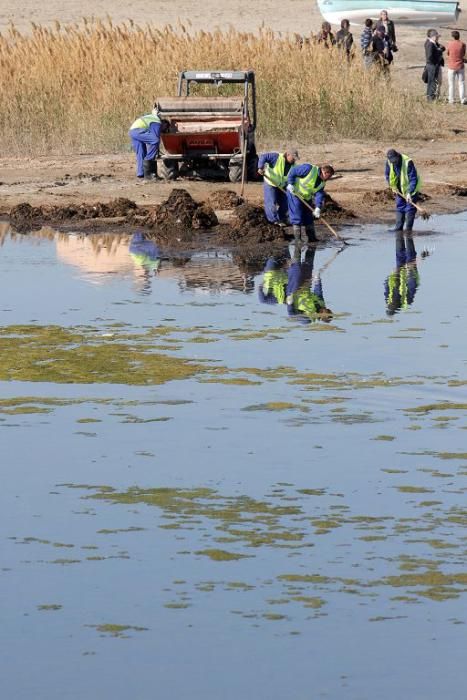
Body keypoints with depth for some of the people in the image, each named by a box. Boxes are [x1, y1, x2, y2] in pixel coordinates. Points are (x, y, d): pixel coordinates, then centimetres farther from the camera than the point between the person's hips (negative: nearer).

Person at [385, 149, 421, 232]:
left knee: (410, 208, -7)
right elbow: (387, 175, 6)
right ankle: (398, 227, 15)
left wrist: (409, 193, -36)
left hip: (411, 188, -6)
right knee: (399, 207, 9)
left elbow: (413, 179, -30)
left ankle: (408, 229, -3)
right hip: (400, 189, 6)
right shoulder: (389, 162, -12)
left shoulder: (408, 162, -31)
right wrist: (393, 187, -3)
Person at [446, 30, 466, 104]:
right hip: (460, 67, 1)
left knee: (451, 84, 7)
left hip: (452, 67, -1)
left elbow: (447, 54, 1)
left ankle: (451, 100, 9)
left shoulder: (450, 44, -11)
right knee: (461, 83, 8)